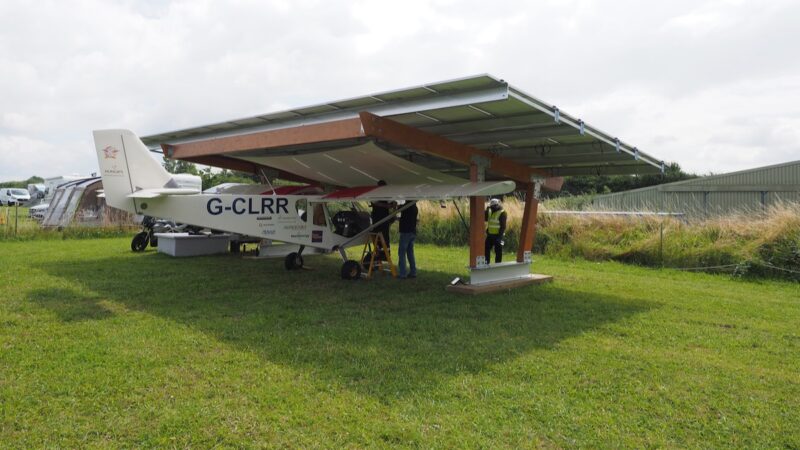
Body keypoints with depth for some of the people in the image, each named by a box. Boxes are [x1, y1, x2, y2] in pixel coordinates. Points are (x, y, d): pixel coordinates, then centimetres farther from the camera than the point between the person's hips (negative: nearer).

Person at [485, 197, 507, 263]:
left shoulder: (502, 213, -11)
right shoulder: (490, 212, 11)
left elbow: (503, 226, -15)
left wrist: (500, 235, -20)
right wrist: (487, 210, -8)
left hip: (497, 235, -7)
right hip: (490, 235, 7)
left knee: (498, 251, 0)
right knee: (486, 249, 9)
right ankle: (486, 263, 20)